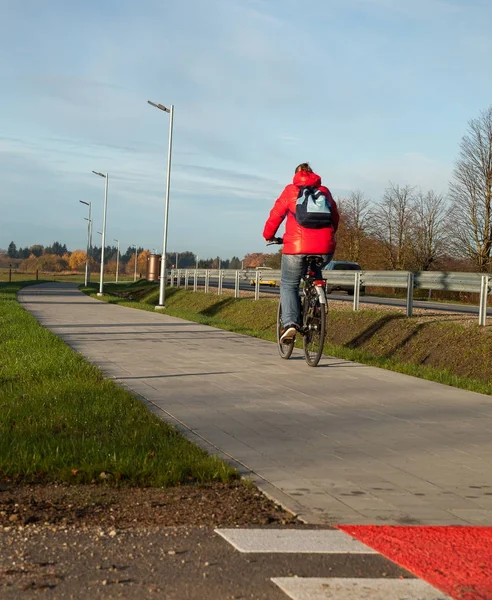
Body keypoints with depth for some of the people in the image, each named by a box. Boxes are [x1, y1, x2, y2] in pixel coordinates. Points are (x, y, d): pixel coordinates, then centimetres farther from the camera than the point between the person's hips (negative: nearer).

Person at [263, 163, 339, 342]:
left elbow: (276, 215, 9)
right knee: (315, 273, 34)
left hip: (297, 246, -3)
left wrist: (268, 235, 25)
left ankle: (290, 323, -10)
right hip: (324, 248, 3)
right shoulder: (324, 191, 18)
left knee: (288, 285, 12)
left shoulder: (291, 191, 10)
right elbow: (335, 217, 22)